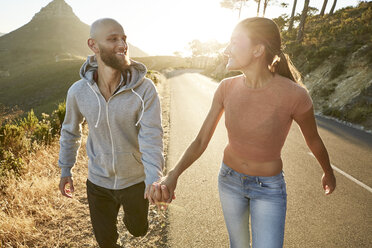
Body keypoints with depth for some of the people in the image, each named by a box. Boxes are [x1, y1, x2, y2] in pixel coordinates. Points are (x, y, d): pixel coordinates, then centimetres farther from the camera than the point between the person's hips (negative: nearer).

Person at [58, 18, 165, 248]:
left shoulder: (145, 89, -22)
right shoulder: (78, 91, -13)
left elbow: (151, 137, -27)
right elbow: (70, 131, 4)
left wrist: (153, 179, -41)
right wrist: (65, 171, 10)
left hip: (135, 180, -1)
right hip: (98, 182, 2)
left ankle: (132, 216, 60)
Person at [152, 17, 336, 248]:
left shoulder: (295, 95, -27)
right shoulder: (227, 88, -16)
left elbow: (314, 139, -7)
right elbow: (200, 142, -13)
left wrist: (329, 173, 13)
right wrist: (172, 176, -31)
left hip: (269, 187, -3)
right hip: (230, 179, 3)